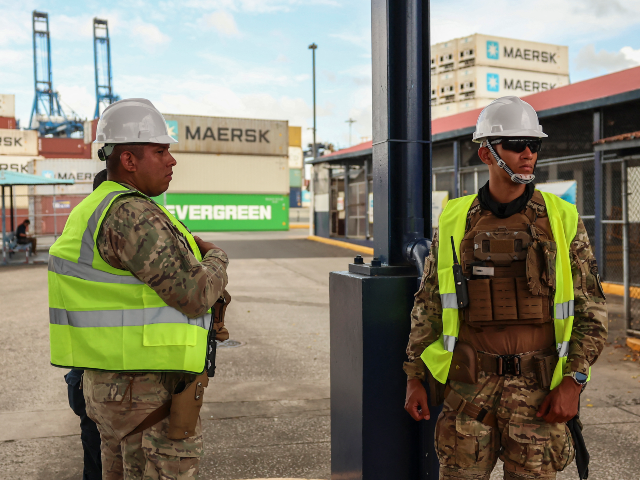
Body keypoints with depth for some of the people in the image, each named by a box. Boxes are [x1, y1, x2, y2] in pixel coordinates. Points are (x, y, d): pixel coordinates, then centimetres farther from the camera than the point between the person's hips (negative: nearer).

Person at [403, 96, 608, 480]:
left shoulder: (562, 220, -1)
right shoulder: (454, 221, 1)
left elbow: (591, 309, 0)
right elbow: (429, 305, 6)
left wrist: (573, 382, -11)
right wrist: (414, 379, 3)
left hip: (537, 389, 0)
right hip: (470, 385, 1)